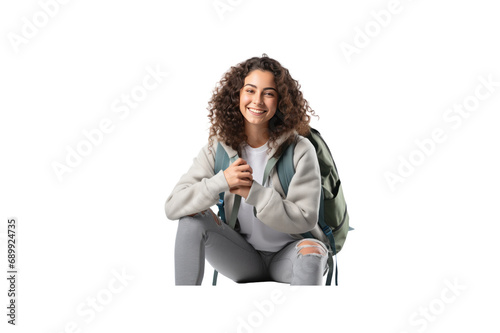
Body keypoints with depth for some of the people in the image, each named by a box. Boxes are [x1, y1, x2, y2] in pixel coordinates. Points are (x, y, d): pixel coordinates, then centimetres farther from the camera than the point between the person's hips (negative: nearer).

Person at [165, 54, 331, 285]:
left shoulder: (299, 150, -14)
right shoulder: (218, 148, -6)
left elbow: (305, 219, -17)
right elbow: (173, 206, -13)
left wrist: (252, 192, -26)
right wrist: (221, 182, -30)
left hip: (288, 255, -2)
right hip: (244, 255, 3)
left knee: (311, 250, -35)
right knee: (193, 216, -20)